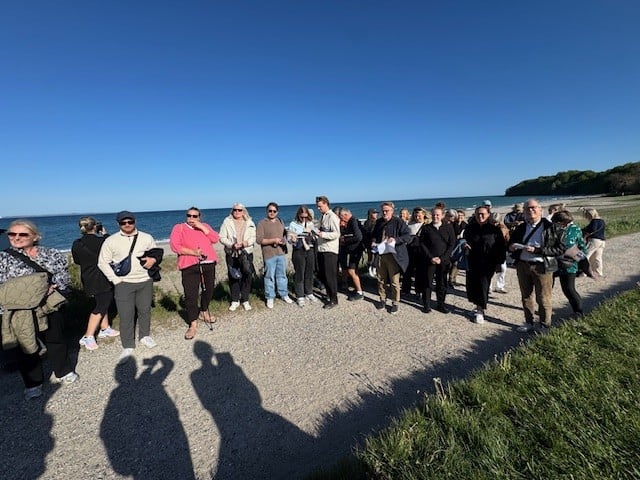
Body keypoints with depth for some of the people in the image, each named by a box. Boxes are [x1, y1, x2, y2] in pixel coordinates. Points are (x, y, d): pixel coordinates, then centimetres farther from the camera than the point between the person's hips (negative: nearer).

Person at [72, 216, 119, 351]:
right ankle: (88, 337, 5)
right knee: (100, 307, 3)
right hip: (102, 280, -7)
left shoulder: (77, 244, -2)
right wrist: (105, 235, 2)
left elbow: (77, 260, 9)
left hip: (88, 279, 7)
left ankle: (105, 329, 31)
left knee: (103, 303, 20)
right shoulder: (101, 241, -22)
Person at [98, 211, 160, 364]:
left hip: (145, 281, 2)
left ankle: (145, 336, 34)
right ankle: (128, 347, 14)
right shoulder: (111, 241, -1)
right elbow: (103, 262, 1)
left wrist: (153, 259, -7)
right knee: (126, 315, 0)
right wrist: (116, 279, -6)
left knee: (145, 310, 13)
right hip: (123, 283, -2)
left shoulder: (146, 238, 4)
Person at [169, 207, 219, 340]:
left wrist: (201, 227, -7)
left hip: (208, 264, 4)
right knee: (190, 295, -6)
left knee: (208, 290, 14)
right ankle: (193, 324, 4)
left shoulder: (205, 226, 15)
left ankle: (204, 312, 37)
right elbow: (174, 246, -7)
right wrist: (193, 252, -17)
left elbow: (215, 239, 1)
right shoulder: (179, 227, 5)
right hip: (190, 266, -3)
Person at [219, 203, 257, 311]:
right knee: (233, 277, 6)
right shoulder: (227, 222, 3)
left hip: (246, 253, 1)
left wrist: (247, 242, -17)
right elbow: (222, 237, -2)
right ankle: (235, 300, 21)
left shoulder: (249, 223, 7)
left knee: (247, 276, 2)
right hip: (231, 254, 0)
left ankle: (245, 300, 16)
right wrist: (232, 244, -17)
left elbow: (254, 237, 3)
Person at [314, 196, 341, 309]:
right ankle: (329, 294, 33)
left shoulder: (332, 217, -11)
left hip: (330, 250, -8)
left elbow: (336, 234, -20)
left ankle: (333, 300, 12)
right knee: (322, 275, 15)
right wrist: (316, 233, 1)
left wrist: (322, 234, -27)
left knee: (330, 276, -1)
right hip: (321, 249, 8)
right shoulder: (322, 217, 14)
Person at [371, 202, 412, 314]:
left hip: (393, 256, -5)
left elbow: (408, 236, -11)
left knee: (394, 281, 1)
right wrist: (374, 241, 7)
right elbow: (374, 235, 27)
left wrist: (395, 239, -25)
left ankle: (395, 303, 16)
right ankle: (382, 300, 29)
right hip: (380, 254, 6)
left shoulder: (398, 222, -7)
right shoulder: (379, 222, 12)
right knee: (381, 280, 13)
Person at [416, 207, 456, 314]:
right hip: (428, 260, -1)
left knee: (442, 284, 9)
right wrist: (430, 257, -10)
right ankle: (426, 305, 16)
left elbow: (451, 244, 1)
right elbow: (422, 244, 0)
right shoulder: (426, 228, 2)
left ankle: (441, 304, 23)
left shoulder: (448, 227, 4)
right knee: (427, 283, 4)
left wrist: (442, 258, -8)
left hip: (443, 260, 1)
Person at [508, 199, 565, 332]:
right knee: (526, 297, 14)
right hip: (522, 266, 5)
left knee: (543, 299, 5)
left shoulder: (550, 227, -6)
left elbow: (560, 249, -11)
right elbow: (511, 243, 19)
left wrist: (537, 250, -20)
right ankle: (529, 323, 28)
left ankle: (545, 326, 21)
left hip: (541, 266, -4)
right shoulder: (521, 228, 9)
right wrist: (511, 247, -4)